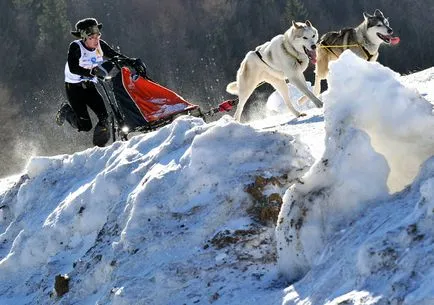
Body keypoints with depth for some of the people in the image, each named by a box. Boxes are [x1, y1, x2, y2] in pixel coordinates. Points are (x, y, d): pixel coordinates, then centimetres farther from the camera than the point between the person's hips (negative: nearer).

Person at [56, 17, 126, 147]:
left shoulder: (100, 45, -5)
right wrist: (91, 72, -43)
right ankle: (67, 112, 19)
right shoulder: (75, 47, -20)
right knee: (85, 125, -10)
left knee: (104, 117, -14)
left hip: (89, 86, 5)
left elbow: (116, 56, 0)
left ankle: (99, 146, 6)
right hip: (74, 87, -5)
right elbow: (73, 68, -30)